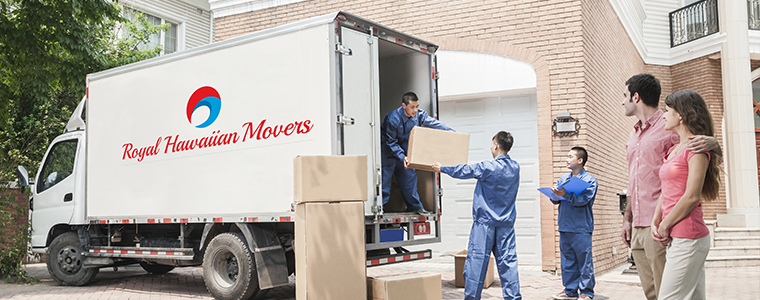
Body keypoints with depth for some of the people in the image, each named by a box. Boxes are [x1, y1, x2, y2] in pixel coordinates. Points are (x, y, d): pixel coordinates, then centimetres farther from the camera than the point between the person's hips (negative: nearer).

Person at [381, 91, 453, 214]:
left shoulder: (419, 115, -14)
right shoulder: (393, 119, -30)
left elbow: (434, 123, -1)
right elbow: (391, 142, -23)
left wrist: (450, 131, -7)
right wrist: (402, 157, -32)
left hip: (404, 149, 6)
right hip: (388, 150, -6)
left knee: (409, 176, 8)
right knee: (385, 177, -8)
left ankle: (415, 206, 19)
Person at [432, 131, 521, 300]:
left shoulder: (488, 167, -13)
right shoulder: (515, 168, 6)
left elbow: (463, 171, -1)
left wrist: (442, 168, 14)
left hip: (485, 221, -5)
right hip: (506, 223, 5)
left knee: (477, 259, 0)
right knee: (507, 260, 5)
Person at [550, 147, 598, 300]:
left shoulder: (589, 180, -1)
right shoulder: (563, 179, 16)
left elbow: (583, 200, -15)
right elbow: (556, 199, 13)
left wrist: (566, 195, -26)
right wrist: (555, 195, -9)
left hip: (581, 228, -6)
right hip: (565, 226, 6)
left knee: (584, 260, -2)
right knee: (567, 260, 10)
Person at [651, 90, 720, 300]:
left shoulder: (696, 148, -10)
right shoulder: (674, 150, 18)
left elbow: (692, 196, -16)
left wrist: (665, 227, -9)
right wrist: (655, 223, 4)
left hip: (688, 238, -9)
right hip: (676, 237, 9)